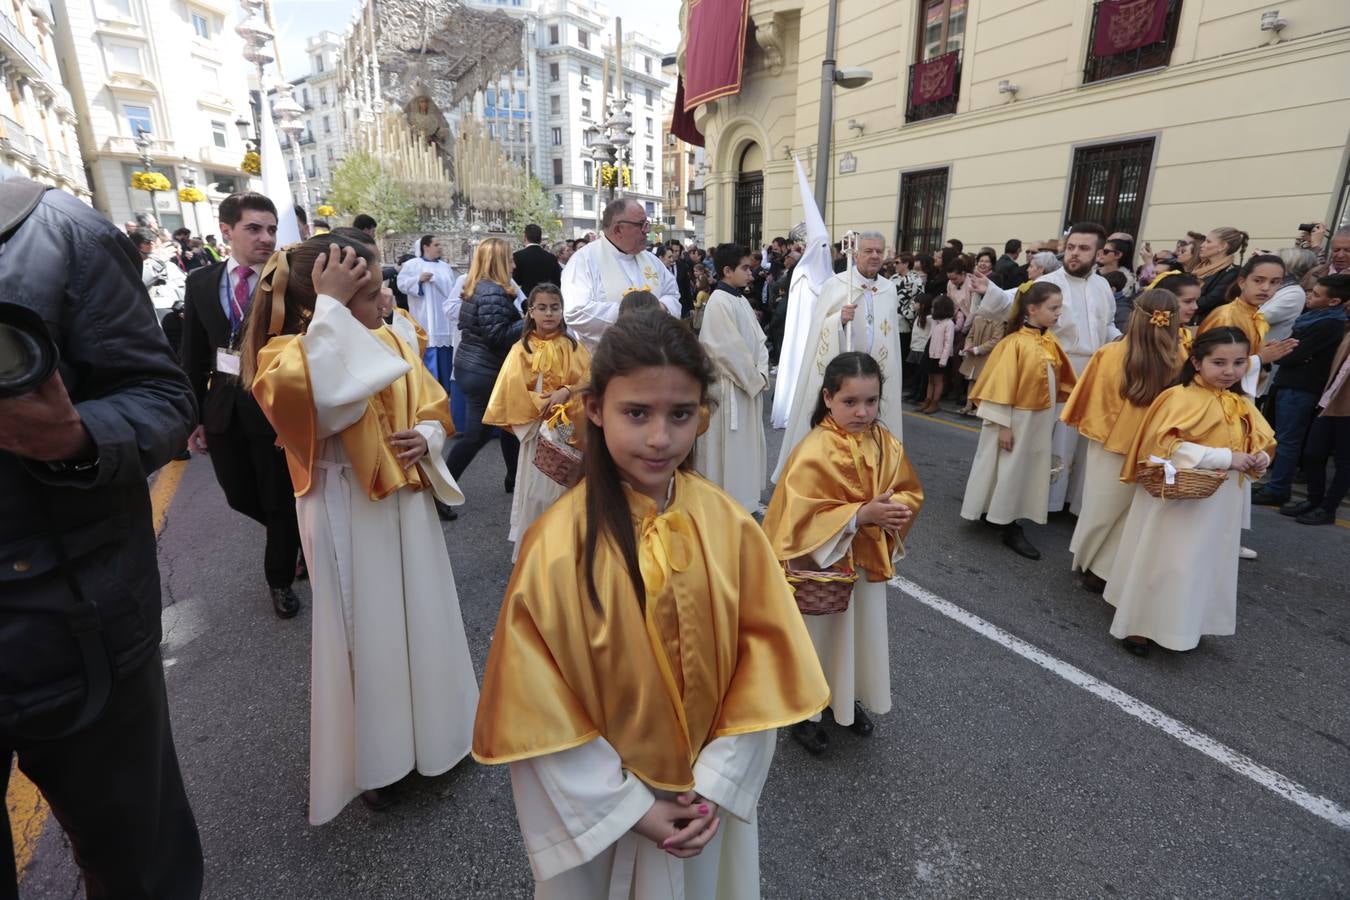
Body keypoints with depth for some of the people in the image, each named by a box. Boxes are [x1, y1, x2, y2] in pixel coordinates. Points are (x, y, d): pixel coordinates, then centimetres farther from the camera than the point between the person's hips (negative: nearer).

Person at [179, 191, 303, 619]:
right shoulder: (201, 282, 4)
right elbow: (192, 354, 8)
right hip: (223, 408, 5)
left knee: (280, 500, 9)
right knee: (241, 496, 15)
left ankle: (280, 580, 30)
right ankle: (303, 538, 41)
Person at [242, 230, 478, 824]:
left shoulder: (393, 341, 2)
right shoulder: (286, 355, -15)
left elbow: (434, 407, 10)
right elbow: (325, 394, -39)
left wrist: (427, 437, -12)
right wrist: (331, 305, -32)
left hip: (407, 503, 5)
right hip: (348, 516, -5)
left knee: (422, 616, 17)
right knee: (366, 630, 8)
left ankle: (429, 725, 42)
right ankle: (374, 757, 31)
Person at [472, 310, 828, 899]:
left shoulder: (729, 525, -15)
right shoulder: (558, 543, -23)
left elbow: (761, 656, -7)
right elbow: (542, 705, -16)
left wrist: (717, 782, -10)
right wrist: (627, 807, -12)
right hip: (598, 807, -2)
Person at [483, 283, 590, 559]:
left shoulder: (572, 347, 4)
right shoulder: (522, 349, -1)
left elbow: (589, 381, -4)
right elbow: (512, 390, -7)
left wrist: (566, 393, -20)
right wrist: (542, 404, -15)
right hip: (536, 427, -1)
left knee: (566, 487, 7)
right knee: (536, 489, 3)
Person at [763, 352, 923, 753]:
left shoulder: (886, 444, -5)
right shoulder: (813, 453, -25)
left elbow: (911, 492, 5)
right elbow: (801, 517, -27)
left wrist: (894, 509, -17)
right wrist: (860, 514, -30)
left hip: (868, 561, 6)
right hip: (822, 563, -6)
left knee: (862, 632, 22)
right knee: (816, 636, 12)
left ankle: (849, 698, 46)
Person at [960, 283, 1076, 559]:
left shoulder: (1050, 342, 3)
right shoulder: (1015, 343, -18)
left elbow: (1059, 379, 12)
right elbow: (1002, 385, -18)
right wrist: (1003, 424, -18)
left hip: (1040, 419, 7)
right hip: (1016, 418, -7)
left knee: (1030, 469, 14)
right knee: (1010, 469, 4)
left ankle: (1004, 518, 27)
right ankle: (1010, 528, 15)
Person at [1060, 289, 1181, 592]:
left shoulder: (1109, 353, -17)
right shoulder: (1180, 363, -17)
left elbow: (1087, 399, -5)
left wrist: (1090, 426, 11)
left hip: (1108, 446, 0)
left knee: (1101, 508, 17)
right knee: (1126, 513, 15)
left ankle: (1087, 562, 32)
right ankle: (1104, 570, 23)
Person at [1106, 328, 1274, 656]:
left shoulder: (1242, 405, 8)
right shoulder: (1180, 397, -16)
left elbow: (1259, 444, 16)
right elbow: (1166, 446, -25)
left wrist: (1259, 459, -7)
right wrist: (1226, 457, -25)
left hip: (1221, 502, 7)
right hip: (1176, 498, -7)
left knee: (1207, 566, 16)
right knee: (1163, 563, 2)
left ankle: (1185, 626, 32)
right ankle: (1138, 625, 15)